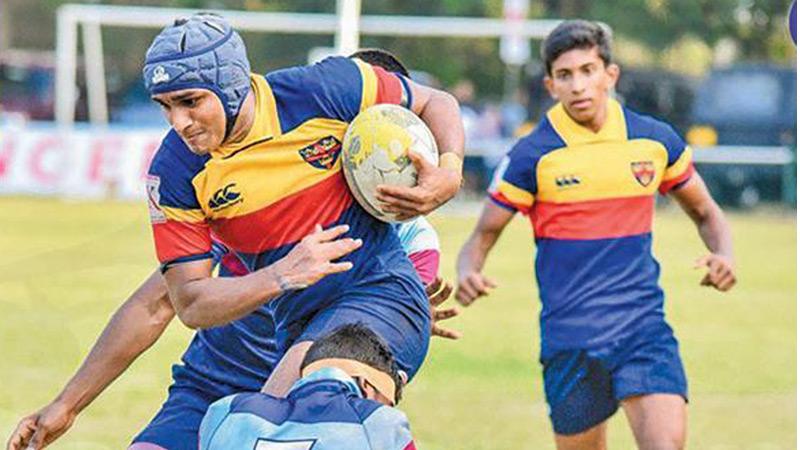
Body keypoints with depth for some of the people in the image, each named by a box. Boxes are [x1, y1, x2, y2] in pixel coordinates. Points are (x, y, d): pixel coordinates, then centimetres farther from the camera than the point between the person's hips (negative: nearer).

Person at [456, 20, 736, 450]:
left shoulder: (654, 140, 3)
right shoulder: (533, 155, -4)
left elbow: (705, 212, 18)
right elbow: (482, 236, 1)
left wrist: (722, 255, -4)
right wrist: (468, 275, -22)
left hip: (643, 326, 1)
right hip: (569, 339, -1)